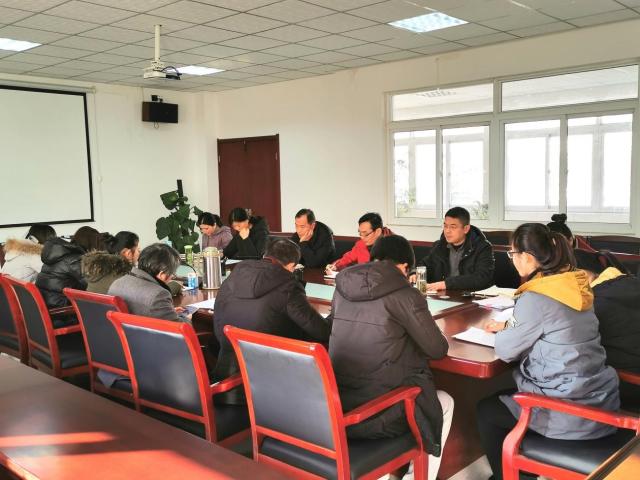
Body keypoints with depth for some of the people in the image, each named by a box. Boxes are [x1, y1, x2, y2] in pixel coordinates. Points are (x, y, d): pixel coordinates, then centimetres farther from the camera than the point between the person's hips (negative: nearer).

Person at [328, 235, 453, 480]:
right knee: (445, 402, 23)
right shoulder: (404, 294, -10)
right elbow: (438, 349, -3)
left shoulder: (342, 287, 5)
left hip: (334, 407, 6)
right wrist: (411, 337, 17)